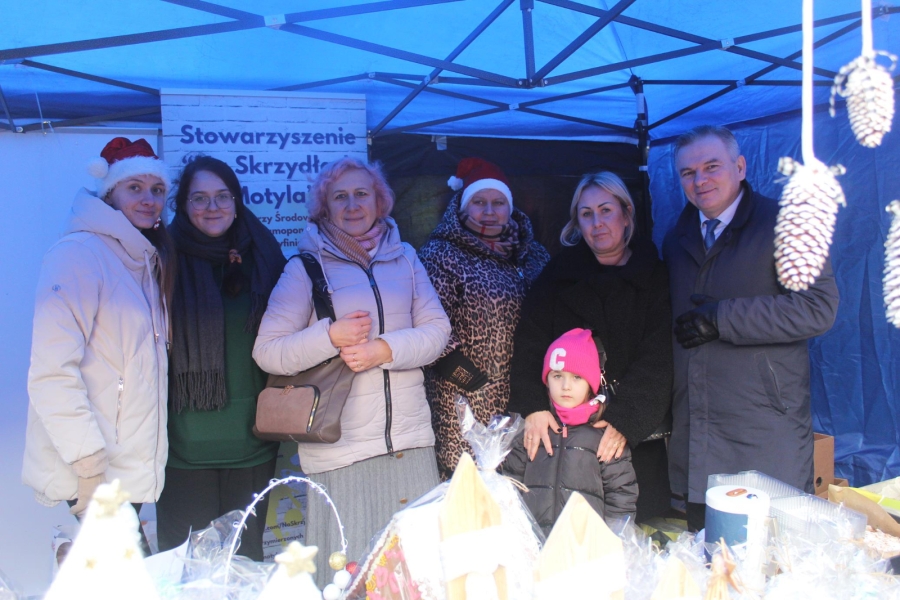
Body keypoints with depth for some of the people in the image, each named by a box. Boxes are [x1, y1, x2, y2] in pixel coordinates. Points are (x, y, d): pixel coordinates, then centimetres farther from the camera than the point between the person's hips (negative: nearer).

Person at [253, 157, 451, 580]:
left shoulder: (404, 257, 12)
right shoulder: (306, 267, 2)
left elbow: (437, 329, 6)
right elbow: (267, 353, -3)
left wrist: (385, 349, -11)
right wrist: (330, 336, -17)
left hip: (411, 441, 3)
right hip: (340, 448, -3)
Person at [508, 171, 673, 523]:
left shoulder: (654, 275, 3)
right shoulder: (560, 273, 7)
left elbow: (657, 358, -5)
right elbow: (530, 343, 0)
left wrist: (626, 420, -17)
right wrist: (532, 406, -14)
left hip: (636, 434, 0)